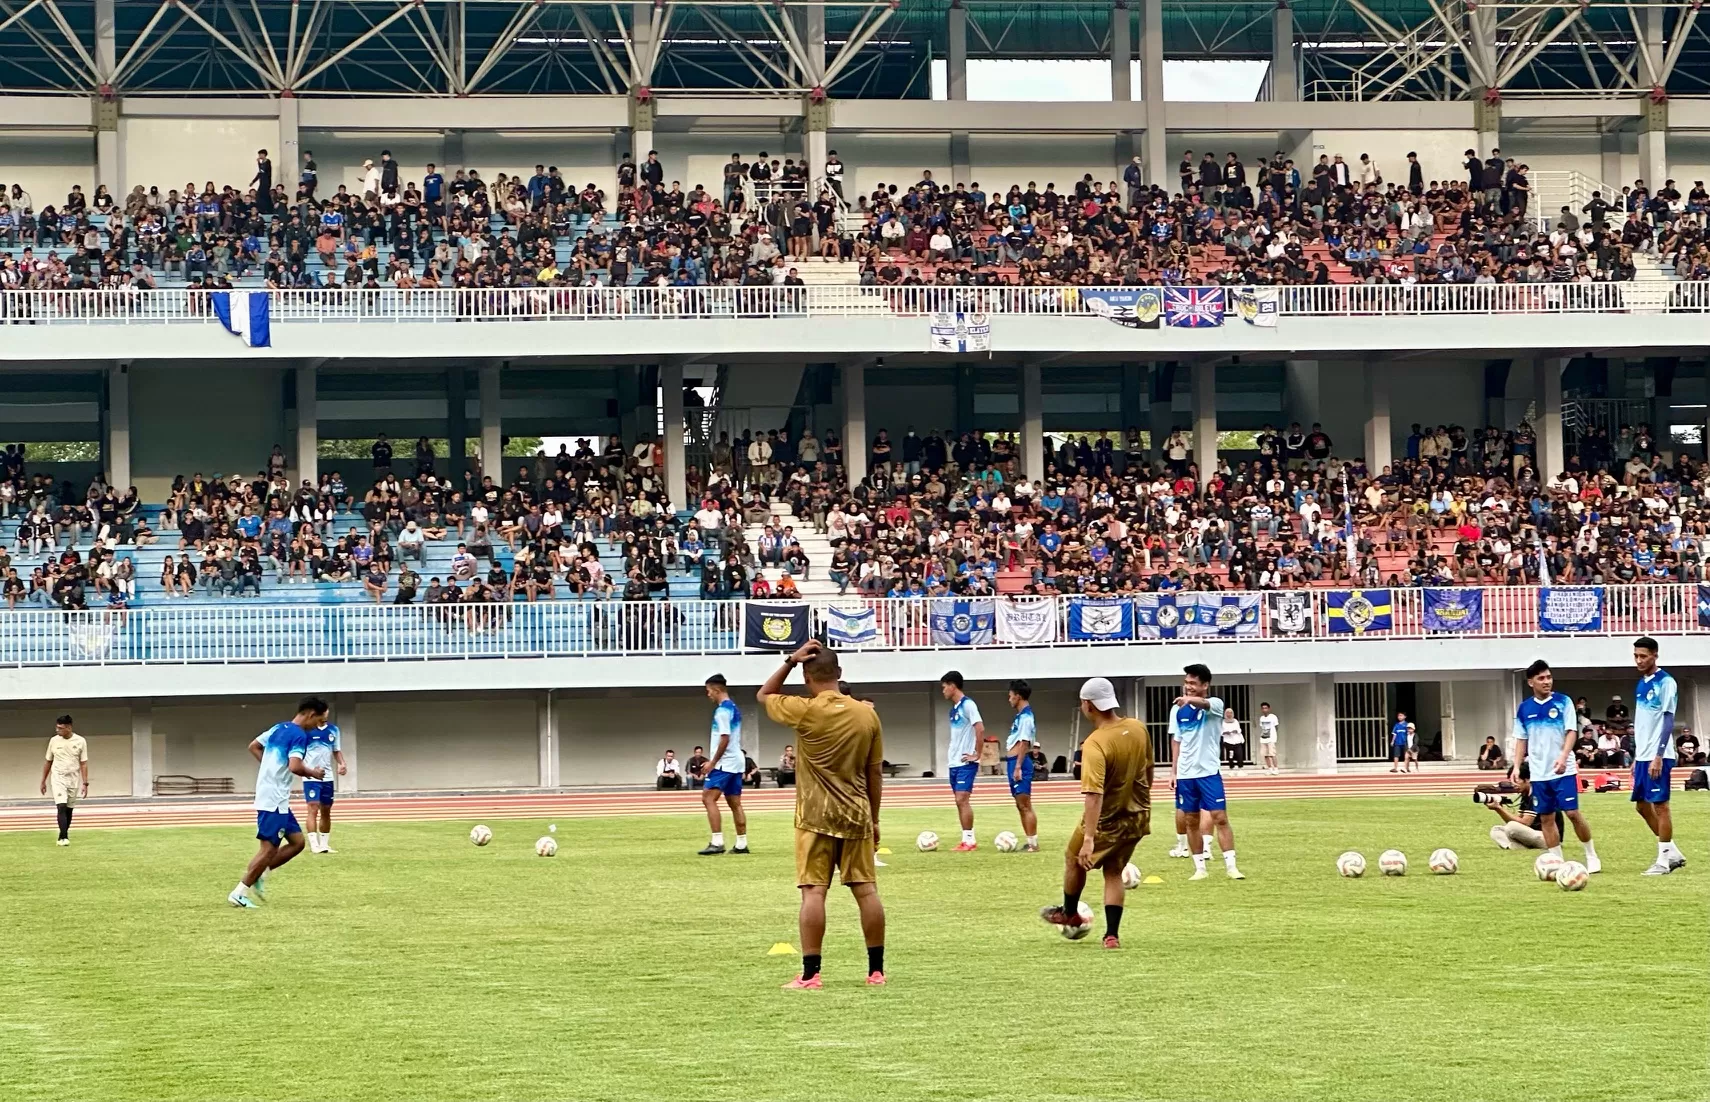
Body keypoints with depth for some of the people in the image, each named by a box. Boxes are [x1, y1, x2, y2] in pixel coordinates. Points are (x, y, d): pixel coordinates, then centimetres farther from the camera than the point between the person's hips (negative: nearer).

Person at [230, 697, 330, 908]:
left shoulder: (278, 728, 13)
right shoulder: (299, 736, -15)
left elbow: (253, 746, 24)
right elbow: (295, 766, -27)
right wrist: (313, 773, -9)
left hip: (278, 800, 10)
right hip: (274, 800, -10)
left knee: (297, 842, 12)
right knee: (270, 849, -5)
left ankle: (258, 874, 12)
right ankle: (239, 893, -2)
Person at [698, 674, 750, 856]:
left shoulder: (722, 710, -14)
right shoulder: (734, 708, 16)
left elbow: (724, 739, -20)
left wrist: (713, 762, -16)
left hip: (725, 762, -10)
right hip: (736, 761, 10)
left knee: (708, 798, -12)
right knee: (735, 803, 10)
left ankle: (717, 842, -19)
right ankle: (742, 844, 9)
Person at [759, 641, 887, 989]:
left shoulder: (805, 711, -11)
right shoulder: (867, 714, 2)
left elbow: (763, 696, 7)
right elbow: (875, 771, 8)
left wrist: (790, 661, 3)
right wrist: (874, 819, 16)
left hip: (816, 817, -4)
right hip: (857, 816, 4)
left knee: (814, 891, -4)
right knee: (866, 889, 7)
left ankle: (810, 974, -7)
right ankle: (876, 970, 12)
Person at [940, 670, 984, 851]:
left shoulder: (968, 704, -12)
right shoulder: (954, 708, 16)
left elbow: (980, 729, -20)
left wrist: (977, 754, -16)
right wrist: (951, 755, 16)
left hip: (966, 762, -9)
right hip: (954, 762, 9)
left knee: (962, 800, -13)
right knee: (960, 801, 7)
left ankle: (969, 840, -11)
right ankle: (968, 840, 10)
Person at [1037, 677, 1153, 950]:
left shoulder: (1095, 745, -29)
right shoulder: (1138, 729, -7)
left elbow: (1093, 795, -35)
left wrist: (1088, 839, -38)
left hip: (1106, 821, -6)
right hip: (1137, 817, 6)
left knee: (1074, 859, 22)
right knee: (1113, 872, 18)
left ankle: (1070, 914, 42)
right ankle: (1112, 935, 9)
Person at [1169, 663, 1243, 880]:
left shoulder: (1215, 705, -9)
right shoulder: (1177, 710, 6)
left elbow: (1205, 704, -34)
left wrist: (1190, 700, -56)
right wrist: (1173, 770, 11)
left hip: (1209, 772, -4)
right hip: (1185, 774, 4)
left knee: (1220, 817, -9)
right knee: (1191, 821, 7)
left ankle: (1231, 866, -6)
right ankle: (1200, 868, 13)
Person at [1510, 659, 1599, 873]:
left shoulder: (1563, 702, -3)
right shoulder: (1524, 708, 6)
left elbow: (1571, 732, -7)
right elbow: (1521, 740, 12)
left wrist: (1563, 757, -23)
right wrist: (1516, 767, 2)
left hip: (1563, 770, -4)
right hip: (1538, 773, 4)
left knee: (1572, 813, -8)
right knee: (1546, 818, 4)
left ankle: (1591, 856, 8)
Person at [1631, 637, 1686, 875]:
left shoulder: (1665, 682, -11)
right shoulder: (1641, 683, 14)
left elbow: (1668, 721, -14)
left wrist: (1658, 756, -19)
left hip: (1658, 756, -9)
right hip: (1642, 755, 9)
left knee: (1660, 804, -5)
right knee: (1642, 804, 10)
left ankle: (1664, 860, 1)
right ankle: (1673, 852, 19)